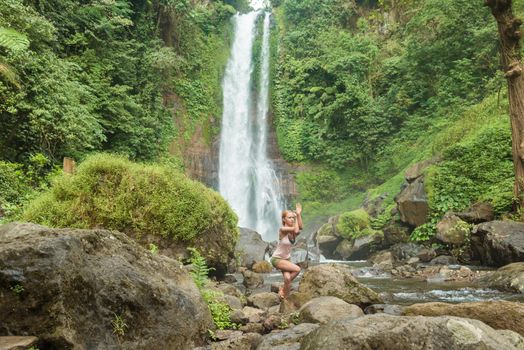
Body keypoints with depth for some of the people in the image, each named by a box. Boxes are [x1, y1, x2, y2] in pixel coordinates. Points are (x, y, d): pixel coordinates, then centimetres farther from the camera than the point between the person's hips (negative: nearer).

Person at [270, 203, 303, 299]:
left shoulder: (293, 231, -4)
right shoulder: (282, 229, -20)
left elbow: (300, 228, -27)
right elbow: (296, 229, -32)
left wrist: (299, 214, -30)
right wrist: (297, 216, -18)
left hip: (286, 259, 5)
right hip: (277, 259, -5)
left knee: (287, 278, -17)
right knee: (297, 269, -19)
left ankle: (285, 298, 5)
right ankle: (283, 289, 2)